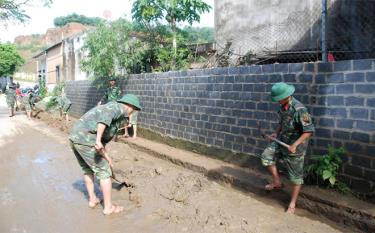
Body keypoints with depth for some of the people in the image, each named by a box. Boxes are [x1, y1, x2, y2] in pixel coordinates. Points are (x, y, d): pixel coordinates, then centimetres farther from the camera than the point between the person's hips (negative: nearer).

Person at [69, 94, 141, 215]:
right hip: (86, 140, -9)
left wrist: (106, 156, 38)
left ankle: (92, 199, 38)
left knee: (87, 169, 28)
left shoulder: (110, 109, 28)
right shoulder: (119, 108, 1)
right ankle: (108, 206, 13)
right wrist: (98, 140, -33)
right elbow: (105, 116, -24)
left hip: (75, 137, 10)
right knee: (104, 172, 4)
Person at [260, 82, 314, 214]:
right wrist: (277, 133, 5)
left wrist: (295, 144, -30)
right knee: (266, 156, -3)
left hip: (295, 146, -7)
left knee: (295, 176, 5)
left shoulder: (299, 110, -26)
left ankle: (292, 203, 20)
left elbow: (309, 130, -26)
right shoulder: (283, 106, -1)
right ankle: (277, 182, 14)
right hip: (282, 140, 8)